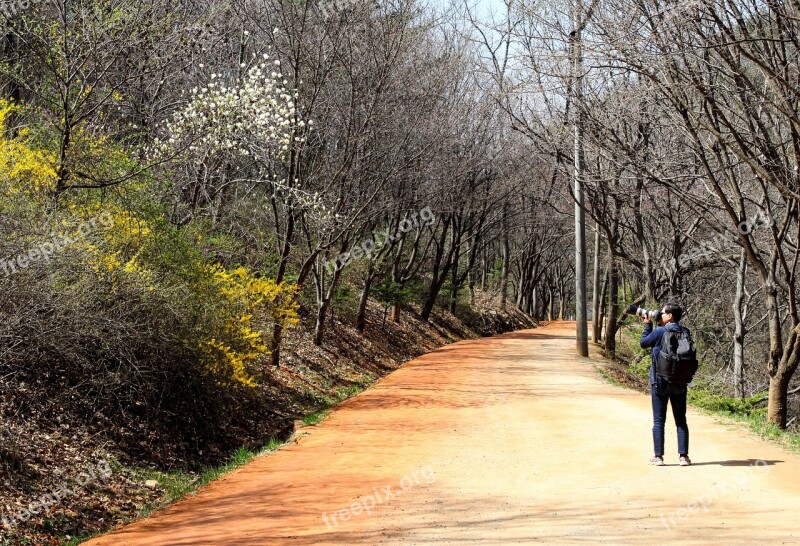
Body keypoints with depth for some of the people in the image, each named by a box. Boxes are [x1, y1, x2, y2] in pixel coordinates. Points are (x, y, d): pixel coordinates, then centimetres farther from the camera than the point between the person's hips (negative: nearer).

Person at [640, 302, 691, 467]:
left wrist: (648, 325, 10)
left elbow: (643, 343, 0)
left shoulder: (659, 332, -13)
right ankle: (683, 455, 6)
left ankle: (658, 456, 4)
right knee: (681, 421, 10)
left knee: (659, 420, 4)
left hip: (660, 382, -3)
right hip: (680, 383, 3)